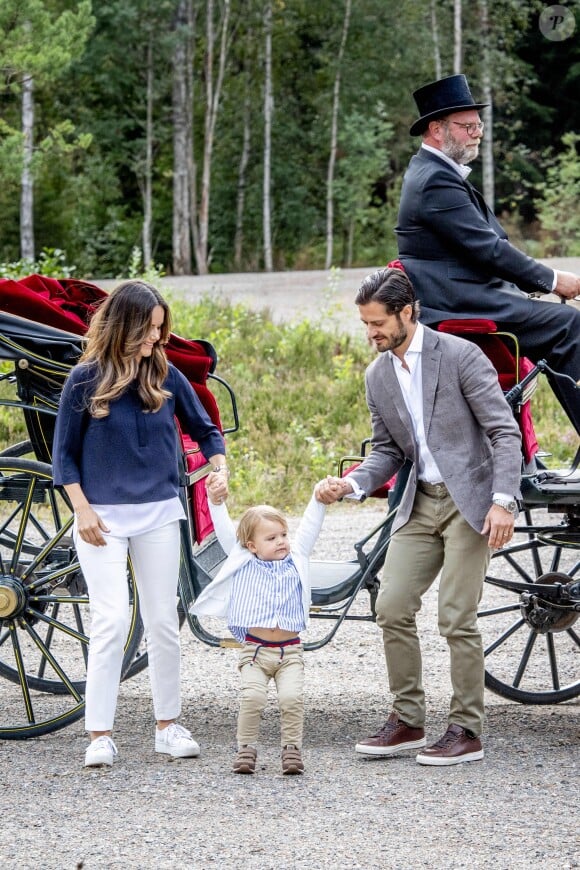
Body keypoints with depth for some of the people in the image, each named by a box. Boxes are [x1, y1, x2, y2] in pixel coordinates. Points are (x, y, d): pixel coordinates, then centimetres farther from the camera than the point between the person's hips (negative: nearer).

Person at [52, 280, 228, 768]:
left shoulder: (166, 375, 2)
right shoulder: (86, 379, -6)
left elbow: (205, 430, 13)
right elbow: (65, 453, 0)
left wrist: (221, 471, -3)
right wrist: (82, 509, -9)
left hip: (159, 514, 3)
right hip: (103, 518, -3)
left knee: (164, 621, 7)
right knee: (112, 620, -10)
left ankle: (168, 725, 19)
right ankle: (100, 734, -5)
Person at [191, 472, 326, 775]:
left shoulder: (296, 559, 13)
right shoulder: (244, 562, 9)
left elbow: (309, 527, 9)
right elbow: (225, 532, 2)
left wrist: (319, 500, -3)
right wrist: (216, 502, -8)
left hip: (290, 651, 1)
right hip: (254, 650, -1)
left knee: (292, 697, -18)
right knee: (252, 696, -20)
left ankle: (292, 749, -6)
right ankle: (246, 748, -6)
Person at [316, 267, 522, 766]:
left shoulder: (460, 355, -11)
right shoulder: (378, 377, 9)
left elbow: (505, 431, -12)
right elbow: (387, 450, 14)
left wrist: (504, 501, -20)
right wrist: (352, 484, -5)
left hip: (469, 500, -7)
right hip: (420, 504, 7)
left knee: (456, 617, -8)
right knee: (392, 608, 0)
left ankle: (467, 731, 1)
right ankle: (407, 720, 12)